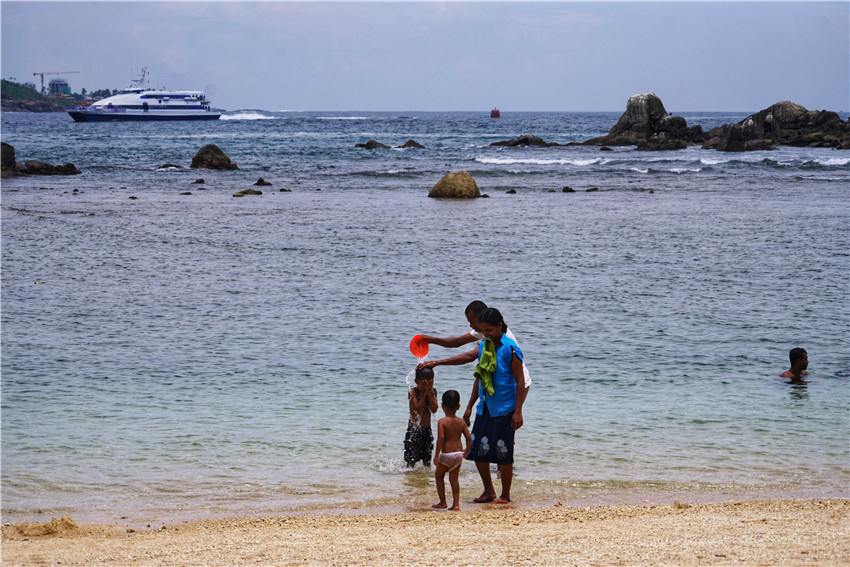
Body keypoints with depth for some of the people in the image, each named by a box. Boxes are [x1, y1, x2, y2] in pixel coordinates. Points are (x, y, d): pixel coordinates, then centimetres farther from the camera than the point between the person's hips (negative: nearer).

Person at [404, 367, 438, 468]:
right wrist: (424, 393, -23)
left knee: (427, 461, 9)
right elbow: (417, 409, -23)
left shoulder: (433, 391, 0)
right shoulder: (412, 392, -12)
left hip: (427, 429, 4)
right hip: (413, 429, -4)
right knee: (411, 461, -6)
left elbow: (434, 409, -13)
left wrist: (429, 393, -18)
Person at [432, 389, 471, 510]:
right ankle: (456, 503, 5)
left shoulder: (442, 422, -11)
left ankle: (443, 502, 16)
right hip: (459, 453, 4)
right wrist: (467, 450, 20)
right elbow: (468, 438, 2)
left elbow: (441, 438, -20)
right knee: (454, 478, 11)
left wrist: (437, 455, -16)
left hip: (446, 454, -4)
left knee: (439, 476, 15)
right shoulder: (461, 422, 3)